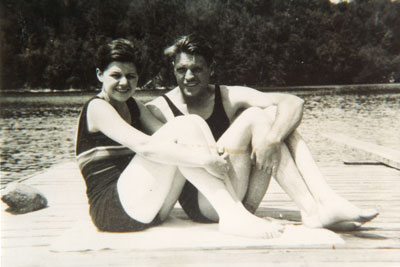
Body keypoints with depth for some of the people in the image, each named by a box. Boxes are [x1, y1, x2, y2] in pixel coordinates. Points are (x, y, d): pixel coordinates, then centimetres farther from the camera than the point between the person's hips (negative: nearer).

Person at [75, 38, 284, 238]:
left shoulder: (134, 107, 19)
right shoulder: (97, 107, -6)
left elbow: (165, 135, 2)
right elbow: (145, 147, -22)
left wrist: (210, 153, -18)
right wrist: (206, 159, -26)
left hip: (146, 211, 8)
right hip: (112, 209, -8)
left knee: (194, 122, -8)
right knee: (183, 126, -20)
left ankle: (234, 214, -20)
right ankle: (232, 216, -27)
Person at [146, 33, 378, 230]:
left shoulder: (228, 97, 3)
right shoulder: (159, 109, -3)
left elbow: (294, 103, -7)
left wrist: (271, 139, -26)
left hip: (238, 201, 5)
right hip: (200, 204, -4)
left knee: (274, 114, -11)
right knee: (255, 116, -19)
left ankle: (326, 201, -20)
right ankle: (312, 211, -21)